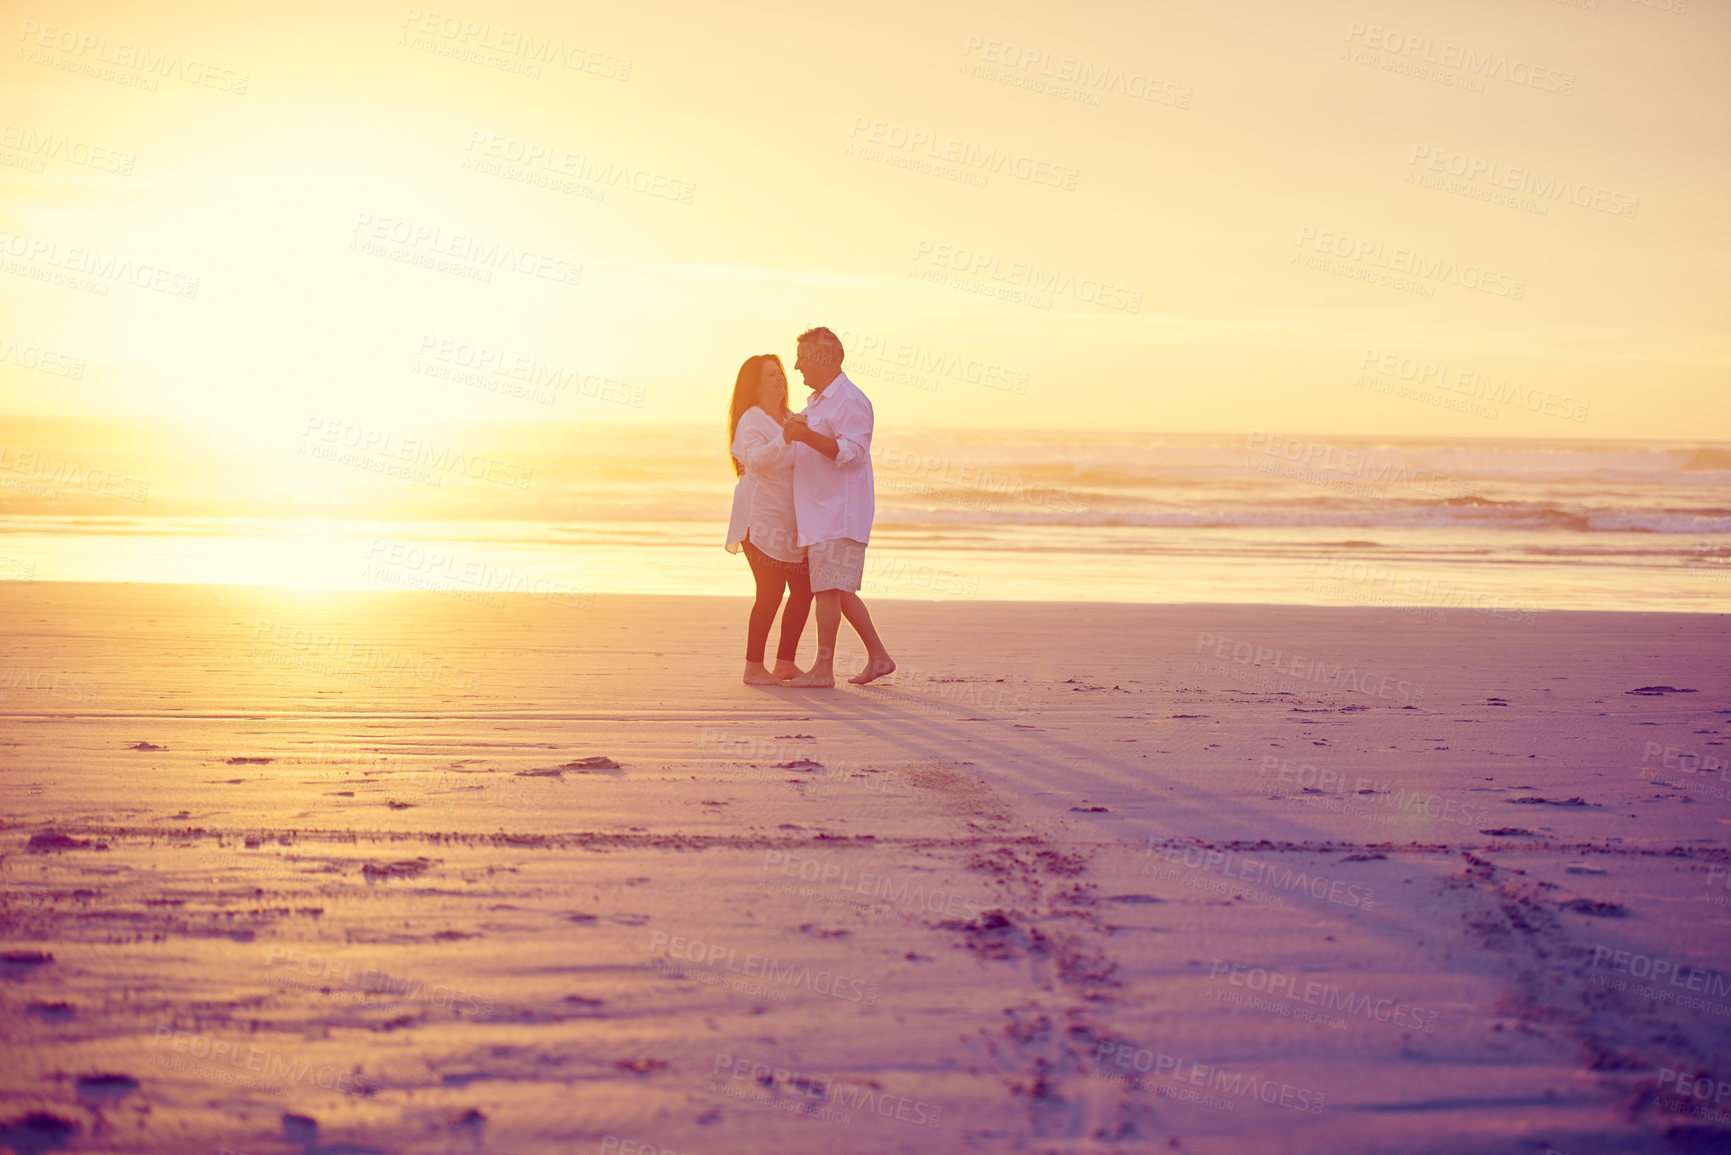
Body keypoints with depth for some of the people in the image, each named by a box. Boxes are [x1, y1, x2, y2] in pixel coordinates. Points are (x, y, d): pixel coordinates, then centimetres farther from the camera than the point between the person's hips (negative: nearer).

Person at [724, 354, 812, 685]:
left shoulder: (790, 420, 19)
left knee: (804, 588, 4)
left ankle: (785, 663, 11)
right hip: (761, 517, -8)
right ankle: (753, 667, -7)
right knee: (770, 590, -13)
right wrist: (785, 439, -40)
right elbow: (756, 459, -26)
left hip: (788, 518, 8)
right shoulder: (752, 420, -6)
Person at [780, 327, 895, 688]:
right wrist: (792, 434, 18)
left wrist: (807, 435, -28)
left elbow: (851, 452, -22)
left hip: (839, 512, -10)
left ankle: (823, 668, -7)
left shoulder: (850, 400, -12)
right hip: (819, 511, 10)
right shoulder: (818, 401, 21)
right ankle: (878, 657, 18)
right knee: (839, 590, 12)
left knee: (828, 588, -9)